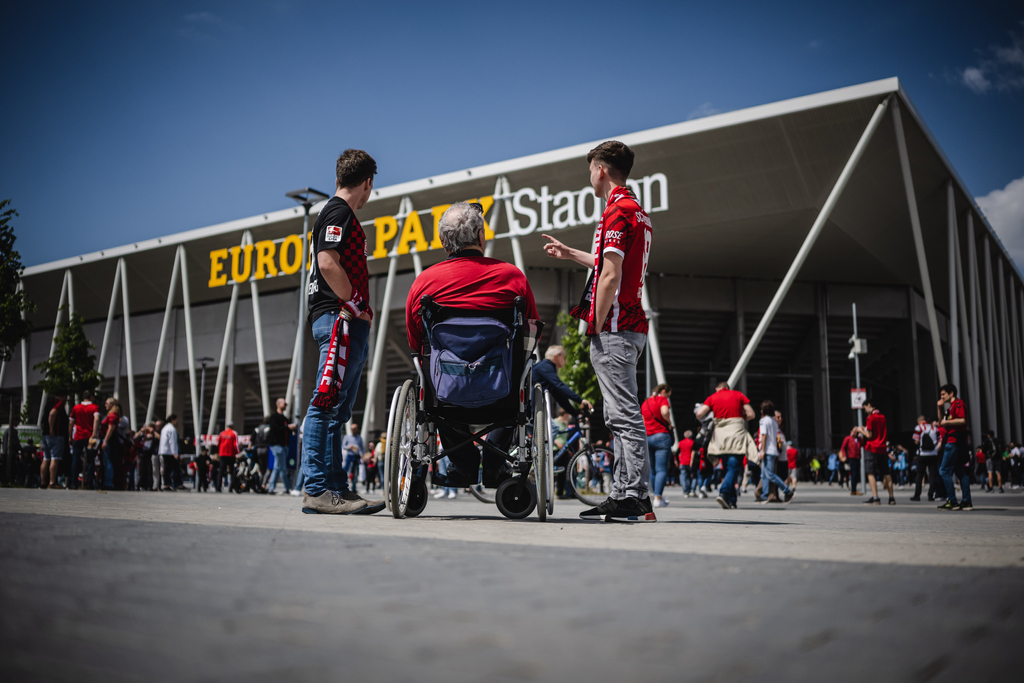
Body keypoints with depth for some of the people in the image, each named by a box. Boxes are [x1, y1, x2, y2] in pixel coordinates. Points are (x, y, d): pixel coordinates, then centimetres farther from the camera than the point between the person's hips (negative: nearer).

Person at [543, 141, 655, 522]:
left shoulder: (617, 211, -12)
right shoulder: (638, 211, 19)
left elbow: (610, 276, -19)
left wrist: (596, 326, -15)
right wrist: (570, 254, 39)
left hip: (613, 327, -10)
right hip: (632, 324, 10)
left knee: (625, 415, -10)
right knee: (620, 416, 12)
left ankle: (636, 498, -10)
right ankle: (624, 496, 15)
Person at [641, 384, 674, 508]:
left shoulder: (645, 403, 18)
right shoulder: (662, 400, -1)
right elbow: (664, 412, -21)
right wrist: (669, 423, -6)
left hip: (647, 438, 6)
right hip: (661, 436, -6)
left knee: (653, 470, 13)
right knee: (662, 470, -8)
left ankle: (658, 497, 20)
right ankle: (658, 499, -17)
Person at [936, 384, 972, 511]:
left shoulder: (958, 403, -9)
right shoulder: (952, 405, 22)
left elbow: (962, 420, -22)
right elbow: (941, 422, 26)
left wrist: (947, 422, -13)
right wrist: (940, 408, 15)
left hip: (955, 440, -10)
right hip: (953, 441, 10)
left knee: (944, 470, -10)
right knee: (960, 472, 9)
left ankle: (952, 501, -12)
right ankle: (966, 502, 9)